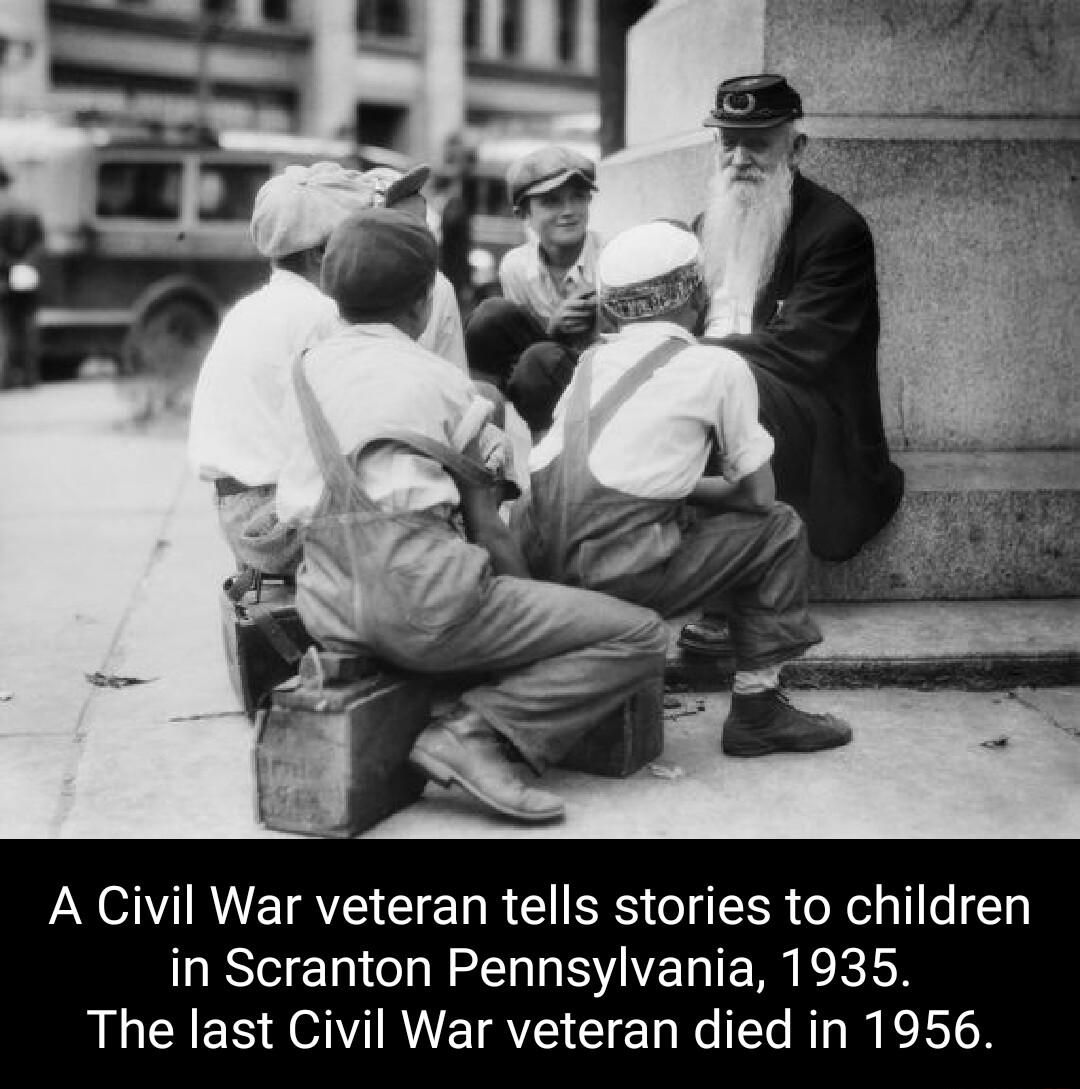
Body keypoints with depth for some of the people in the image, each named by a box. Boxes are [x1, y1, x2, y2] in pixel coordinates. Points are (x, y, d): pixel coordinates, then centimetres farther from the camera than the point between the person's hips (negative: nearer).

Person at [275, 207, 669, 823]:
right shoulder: (444, 382, 3)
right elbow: (487, 530, 1)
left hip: (326, 613, 7)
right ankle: (478, 730, -18)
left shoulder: (309, 369, 17)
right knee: (642, 637, -5)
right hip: (421, 603, -7)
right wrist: (534, 609, 14)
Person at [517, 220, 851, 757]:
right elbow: (757, 493, 8)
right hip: (619, 576, -6)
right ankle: (756, 708, 14)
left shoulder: (592, 360, 19)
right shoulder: (718, 366, 4)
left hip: (538, 568, 6)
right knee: (779, 529, 12)